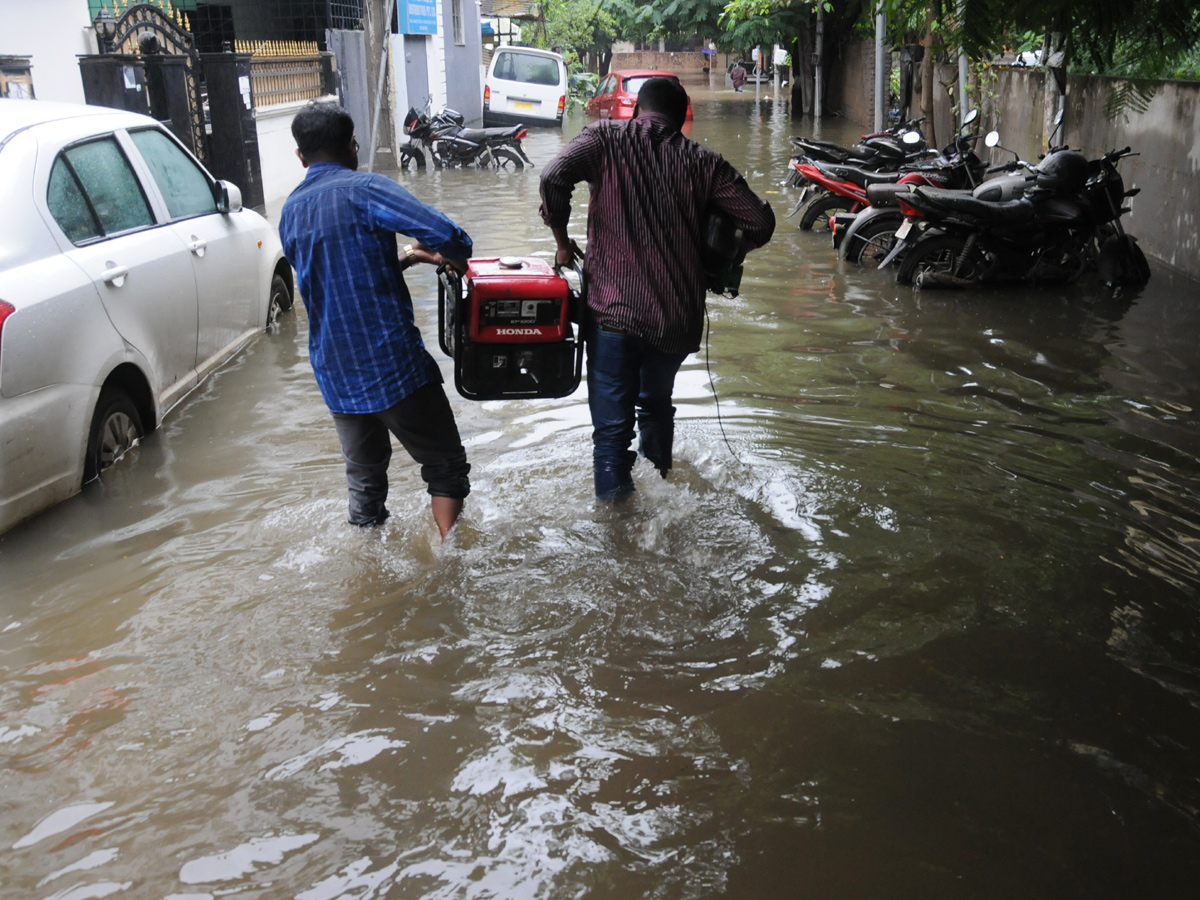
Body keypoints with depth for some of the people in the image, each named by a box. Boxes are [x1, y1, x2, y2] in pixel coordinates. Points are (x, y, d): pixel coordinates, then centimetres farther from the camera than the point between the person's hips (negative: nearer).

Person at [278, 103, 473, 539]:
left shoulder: (290, 211, 11)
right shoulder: (364, 189, -11)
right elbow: (445, 234, -23)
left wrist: (403, 258, 19)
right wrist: (455, 257, -2)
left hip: (334, 371, 6)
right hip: (393, 363, -6)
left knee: (364, 476, 20)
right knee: (445, 465, 8)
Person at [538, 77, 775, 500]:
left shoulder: (606, 138, 2)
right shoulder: (702, 162, 7)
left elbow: (554, 178, -16)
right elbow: (760, 223, 2)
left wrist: (562, 240, -1)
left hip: (614, 310, -3)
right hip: (678, 317, 3)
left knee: (612, 424, 4)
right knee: (656, 401, 29)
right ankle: (659, 465, 51)